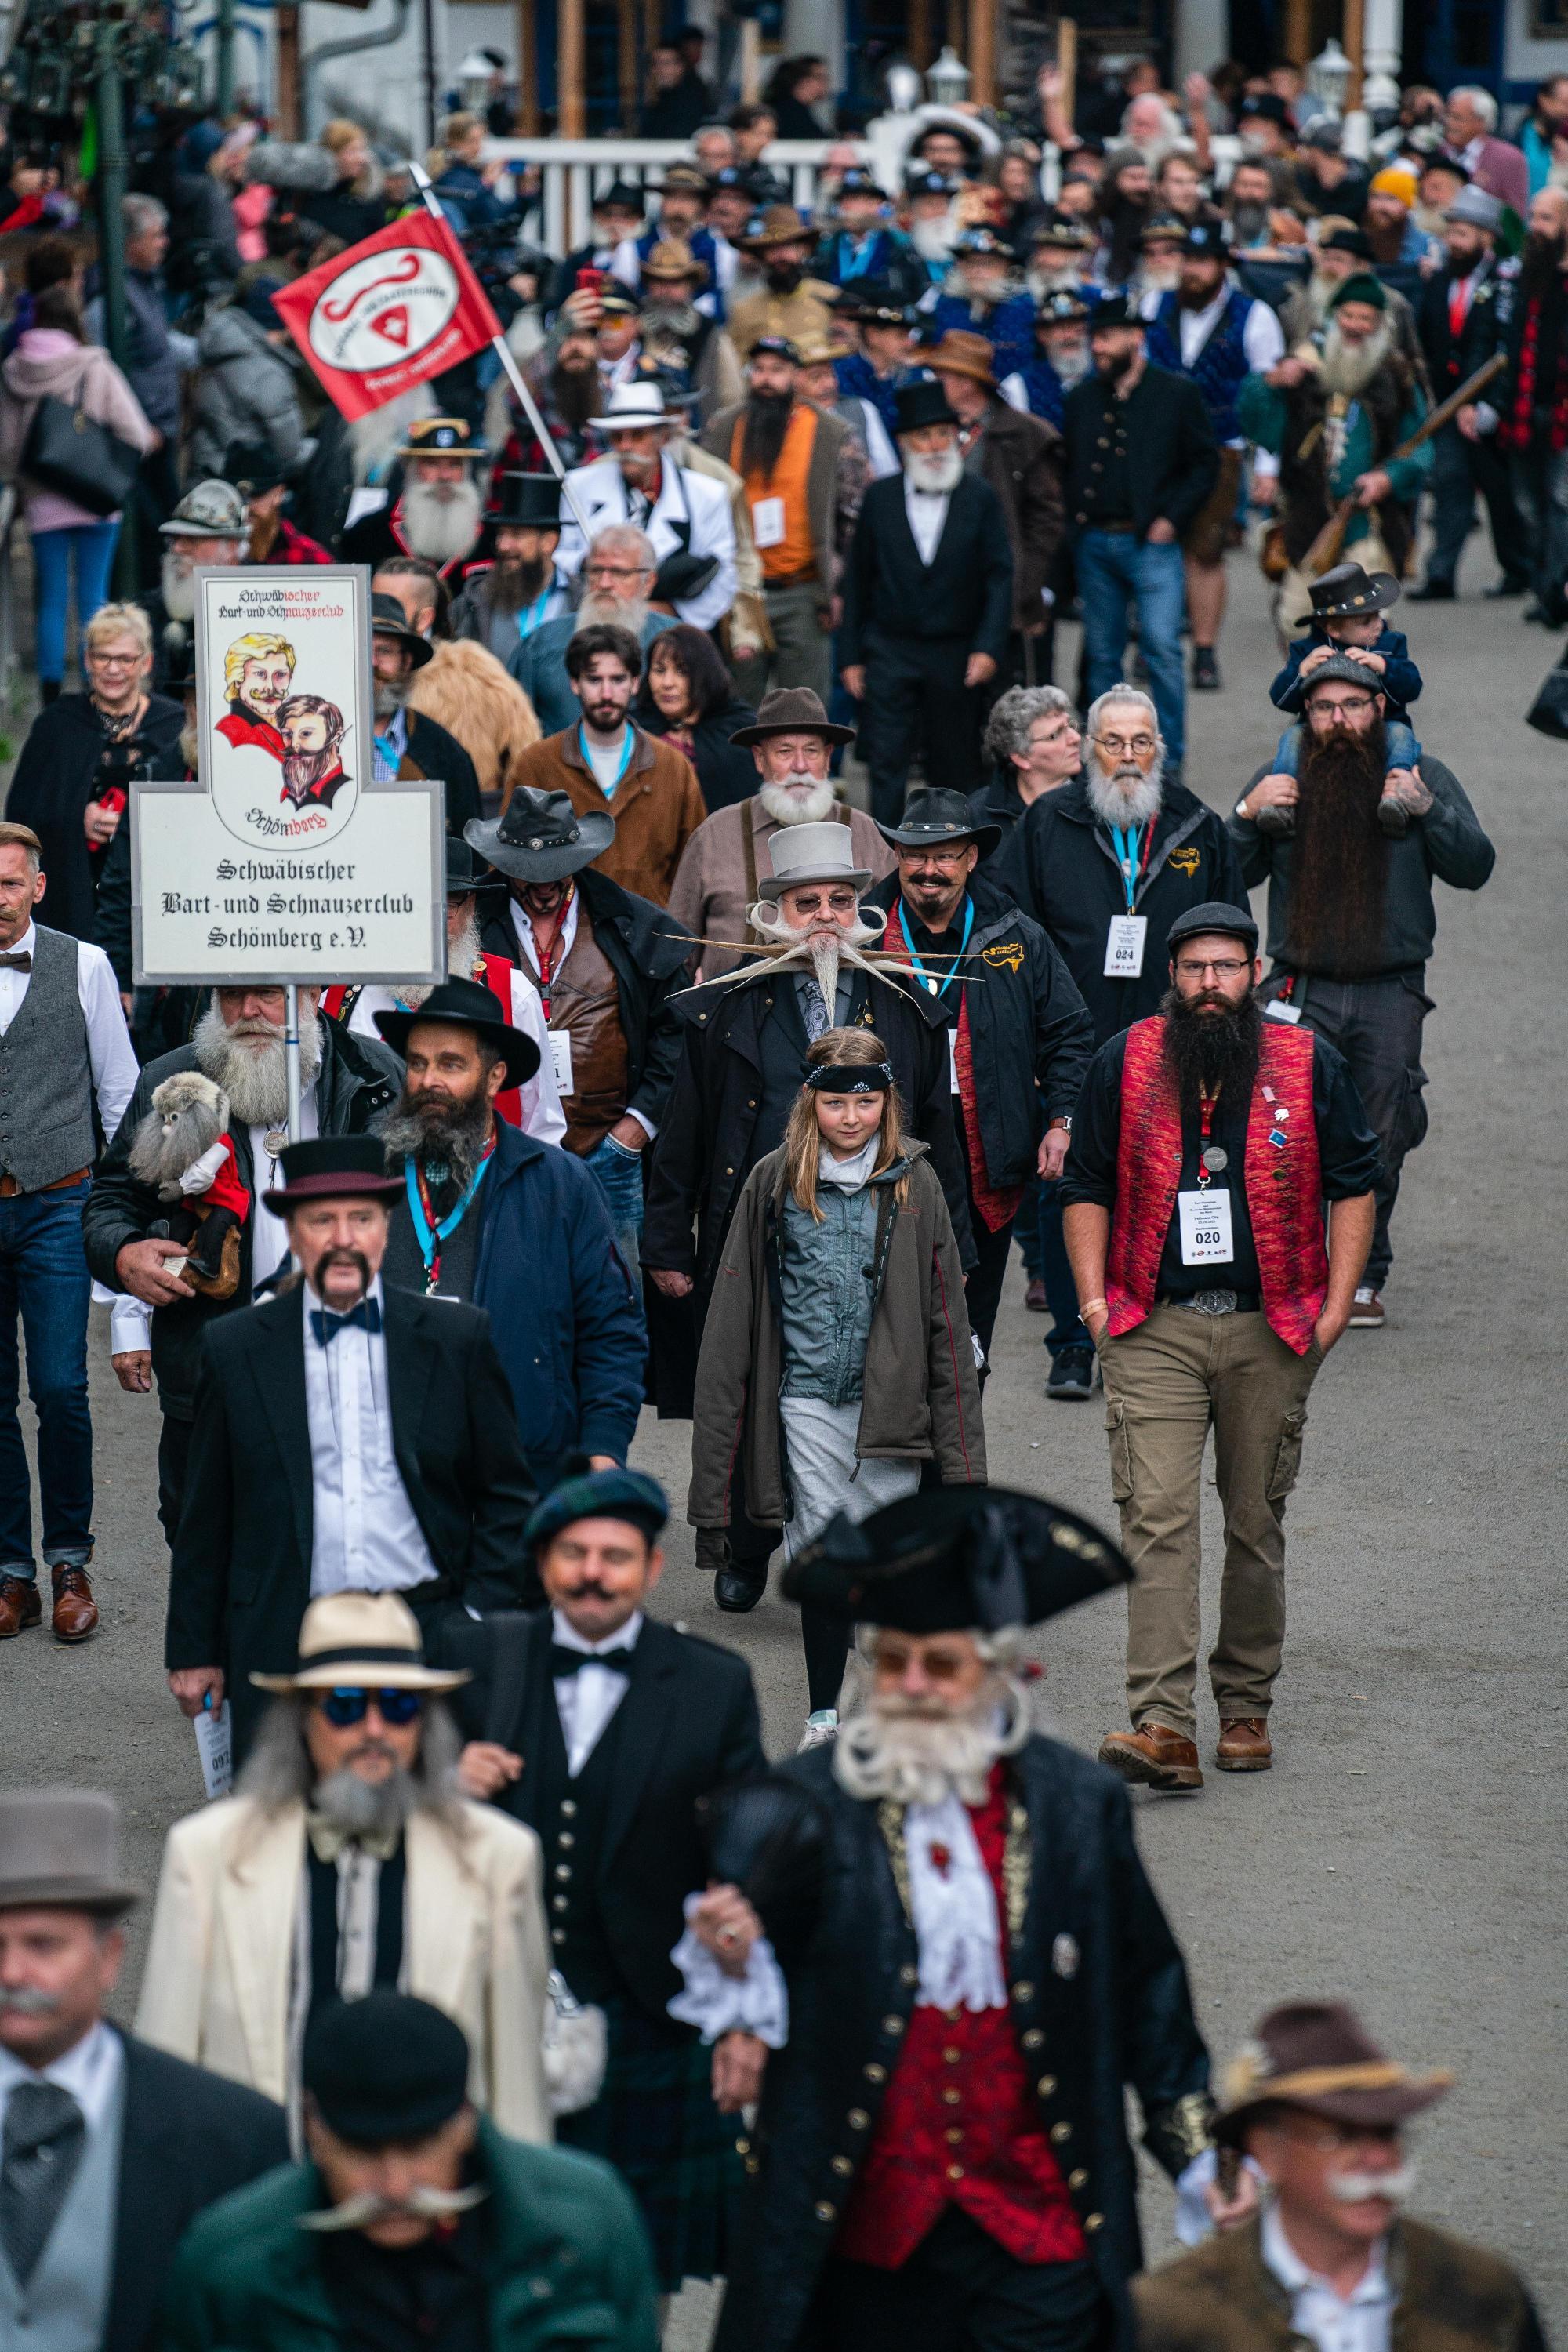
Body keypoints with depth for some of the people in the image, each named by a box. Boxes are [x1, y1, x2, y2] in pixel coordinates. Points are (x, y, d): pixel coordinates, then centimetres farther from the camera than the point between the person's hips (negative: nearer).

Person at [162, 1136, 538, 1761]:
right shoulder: (235, 1350, 6)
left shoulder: (458, 1338, 6)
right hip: (284, 1652, 0)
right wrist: (194, 1652, 9)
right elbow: (206, 1518, 10)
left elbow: (506, 1498, 9)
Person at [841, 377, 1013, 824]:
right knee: (886, 762, -6)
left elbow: (1000, 577, -2)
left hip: (956, 656, 0)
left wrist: (989, 648, -13)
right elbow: (857, 580, 7)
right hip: (889, 650, 0)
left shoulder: (980, 498, 1)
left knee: (958, 769, 7)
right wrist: (850, 655, 4)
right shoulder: (880, 498, 4)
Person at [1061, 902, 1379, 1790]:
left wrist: (1335, 1309, -1)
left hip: (1270, 1332, 1)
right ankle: (1164, 1726, -20)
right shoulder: (1126, 1064, 4)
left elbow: (1354, 1185, 7)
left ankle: (1247, 1707, 23)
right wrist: (1094, 1299, 0)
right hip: (1153, 1331, -1)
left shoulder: (1309, 1066, 3)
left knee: (1257, 1522, 9)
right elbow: (1088, 1187, 10)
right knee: (1157, 1518, -13)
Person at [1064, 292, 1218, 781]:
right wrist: (1074, 518, 5)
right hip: (1094, 543, 4)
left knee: (1162, 648, -12)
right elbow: (1066, 466, 19)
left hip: (1151, 542, -4)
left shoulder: (1177, 394, 0)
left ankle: (1170, 757, -5)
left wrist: (1171, 519, -6)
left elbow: (1205, 465, 2)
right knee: (1102, 654, 7)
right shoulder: (1082, 398, 12)